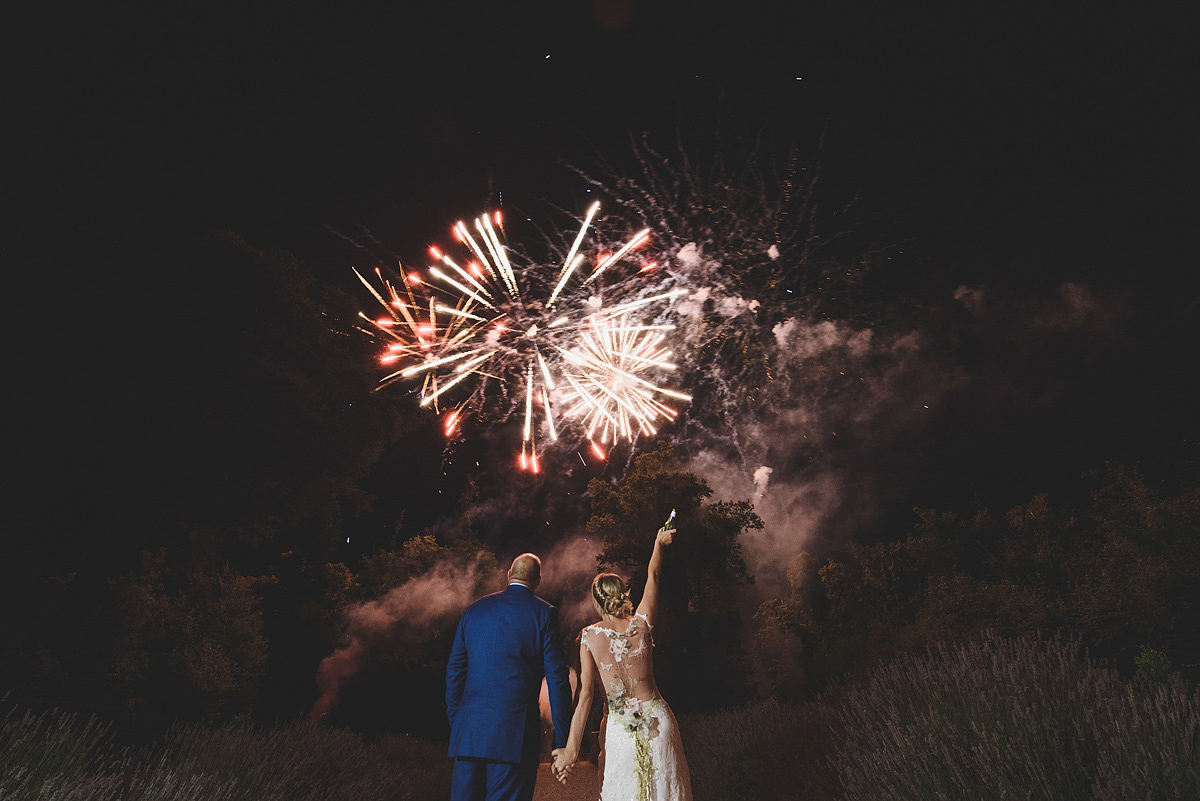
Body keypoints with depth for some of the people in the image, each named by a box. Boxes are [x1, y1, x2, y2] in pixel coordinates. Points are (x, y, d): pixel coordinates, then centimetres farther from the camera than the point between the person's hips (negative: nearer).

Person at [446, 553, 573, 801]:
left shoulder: (474, 609, 11)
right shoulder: (544, 613, -2)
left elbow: (454, 671, 13)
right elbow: (557, 677, -5)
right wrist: (561, 742, -1)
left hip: (469, 729, 4)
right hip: (515, 732, -4)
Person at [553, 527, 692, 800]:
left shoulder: (589, 637, -10)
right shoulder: (642, 623, -5)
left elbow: (585, 695, -12)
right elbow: (652, 576, 12)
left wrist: (571, 748, -7)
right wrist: (659, 543, 28)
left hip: (621, 728, -2)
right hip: (657, 718, 2)